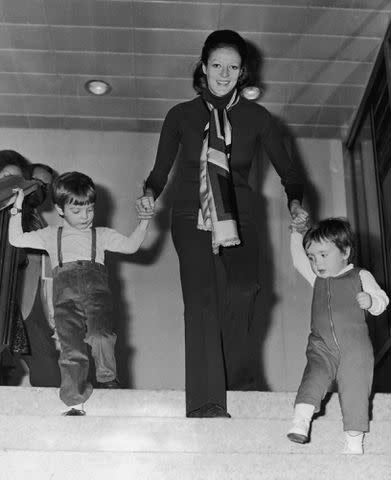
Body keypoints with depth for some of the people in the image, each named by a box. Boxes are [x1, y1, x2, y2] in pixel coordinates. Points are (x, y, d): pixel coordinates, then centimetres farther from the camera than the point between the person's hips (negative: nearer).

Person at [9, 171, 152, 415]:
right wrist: (17, 209, 16)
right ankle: (75, 402, -9)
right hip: (65, 290, 1)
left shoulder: (101, 235, 26)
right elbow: (16, 239, 22)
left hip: (95, 284, 0)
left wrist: (144, 220, 5)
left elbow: (131, 245, 16)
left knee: (100, 334, -26)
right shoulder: (51, 235, 28)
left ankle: (108, 381, -9)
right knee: (71, 345, -13)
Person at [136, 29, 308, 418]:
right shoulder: (181, 116, 8)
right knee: (201, 295, -19)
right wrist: (150, 194, -9)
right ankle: (206, 404, -21)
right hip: (191, 217, -1)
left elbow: (288, 171, 10)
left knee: (242, 288, -26)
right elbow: (160, 170, 12)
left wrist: (295, 203, -9)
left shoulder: (256, 118, 8)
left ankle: (237, 377, -7)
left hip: (237, 217, 1)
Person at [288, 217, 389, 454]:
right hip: (321, 347, 3)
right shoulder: (317, 277, 15)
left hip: (354, 348, -2)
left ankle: (354, 442, 4)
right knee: (314, 376, -20)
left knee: (355, 390, -4)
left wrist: (370, 300, -17)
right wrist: (297, 233, 13)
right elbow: (298, 259, 21)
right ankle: (300, 422, -29)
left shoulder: (361, 277, 5)